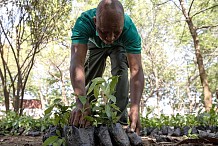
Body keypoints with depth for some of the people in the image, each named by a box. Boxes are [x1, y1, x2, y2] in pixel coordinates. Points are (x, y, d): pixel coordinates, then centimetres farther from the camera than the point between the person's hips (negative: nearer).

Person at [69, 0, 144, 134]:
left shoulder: (130, 29, -43)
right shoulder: (83, 22, -44)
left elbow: (136, 69, -47)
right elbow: (77, 61, -54)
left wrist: (135, 108, -62)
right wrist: (82, 102, -68)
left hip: (119, 47, -1)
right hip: (94, 44, 1)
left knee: (120, 71, -24)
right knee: (90, 77, 0)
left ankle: (119, 119, -17)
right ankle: (84, 120, 19)